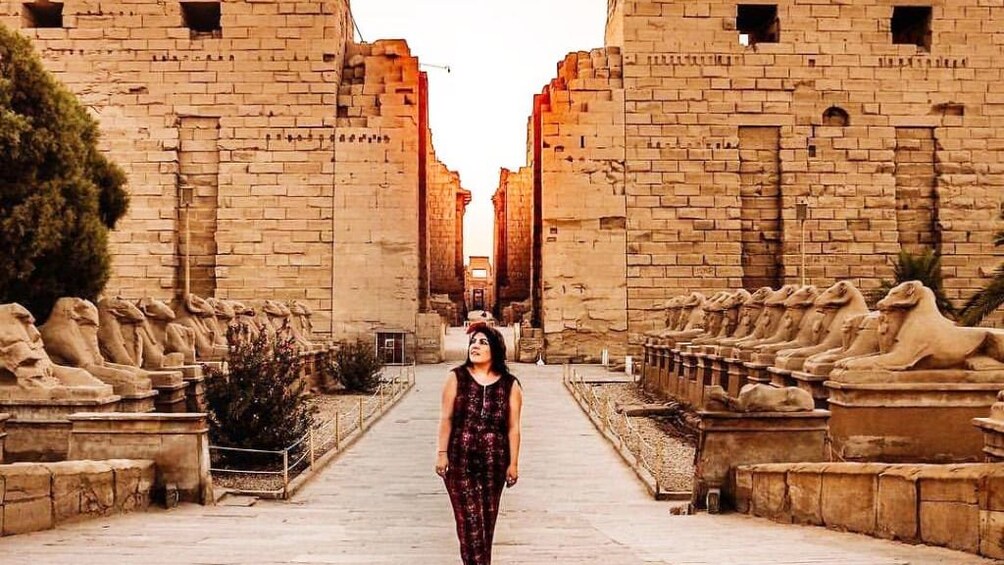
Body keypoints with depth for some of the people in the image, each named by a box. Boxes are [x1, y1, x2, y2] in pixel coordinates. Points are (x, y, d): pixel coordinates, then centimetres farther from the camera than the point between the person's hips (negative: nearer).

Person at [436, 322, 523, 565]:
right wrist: (442, 453, -3)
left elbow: (513, 427, 2)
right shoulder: (456, 378, 0)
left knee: (487, 519, 8)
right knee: (469, 519, -4)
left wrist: (513, 463, 1)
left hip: (494, 462, 1)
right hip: (460, 460, -1)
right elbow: (446, 418, 1)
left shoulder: (510, 385, 2)